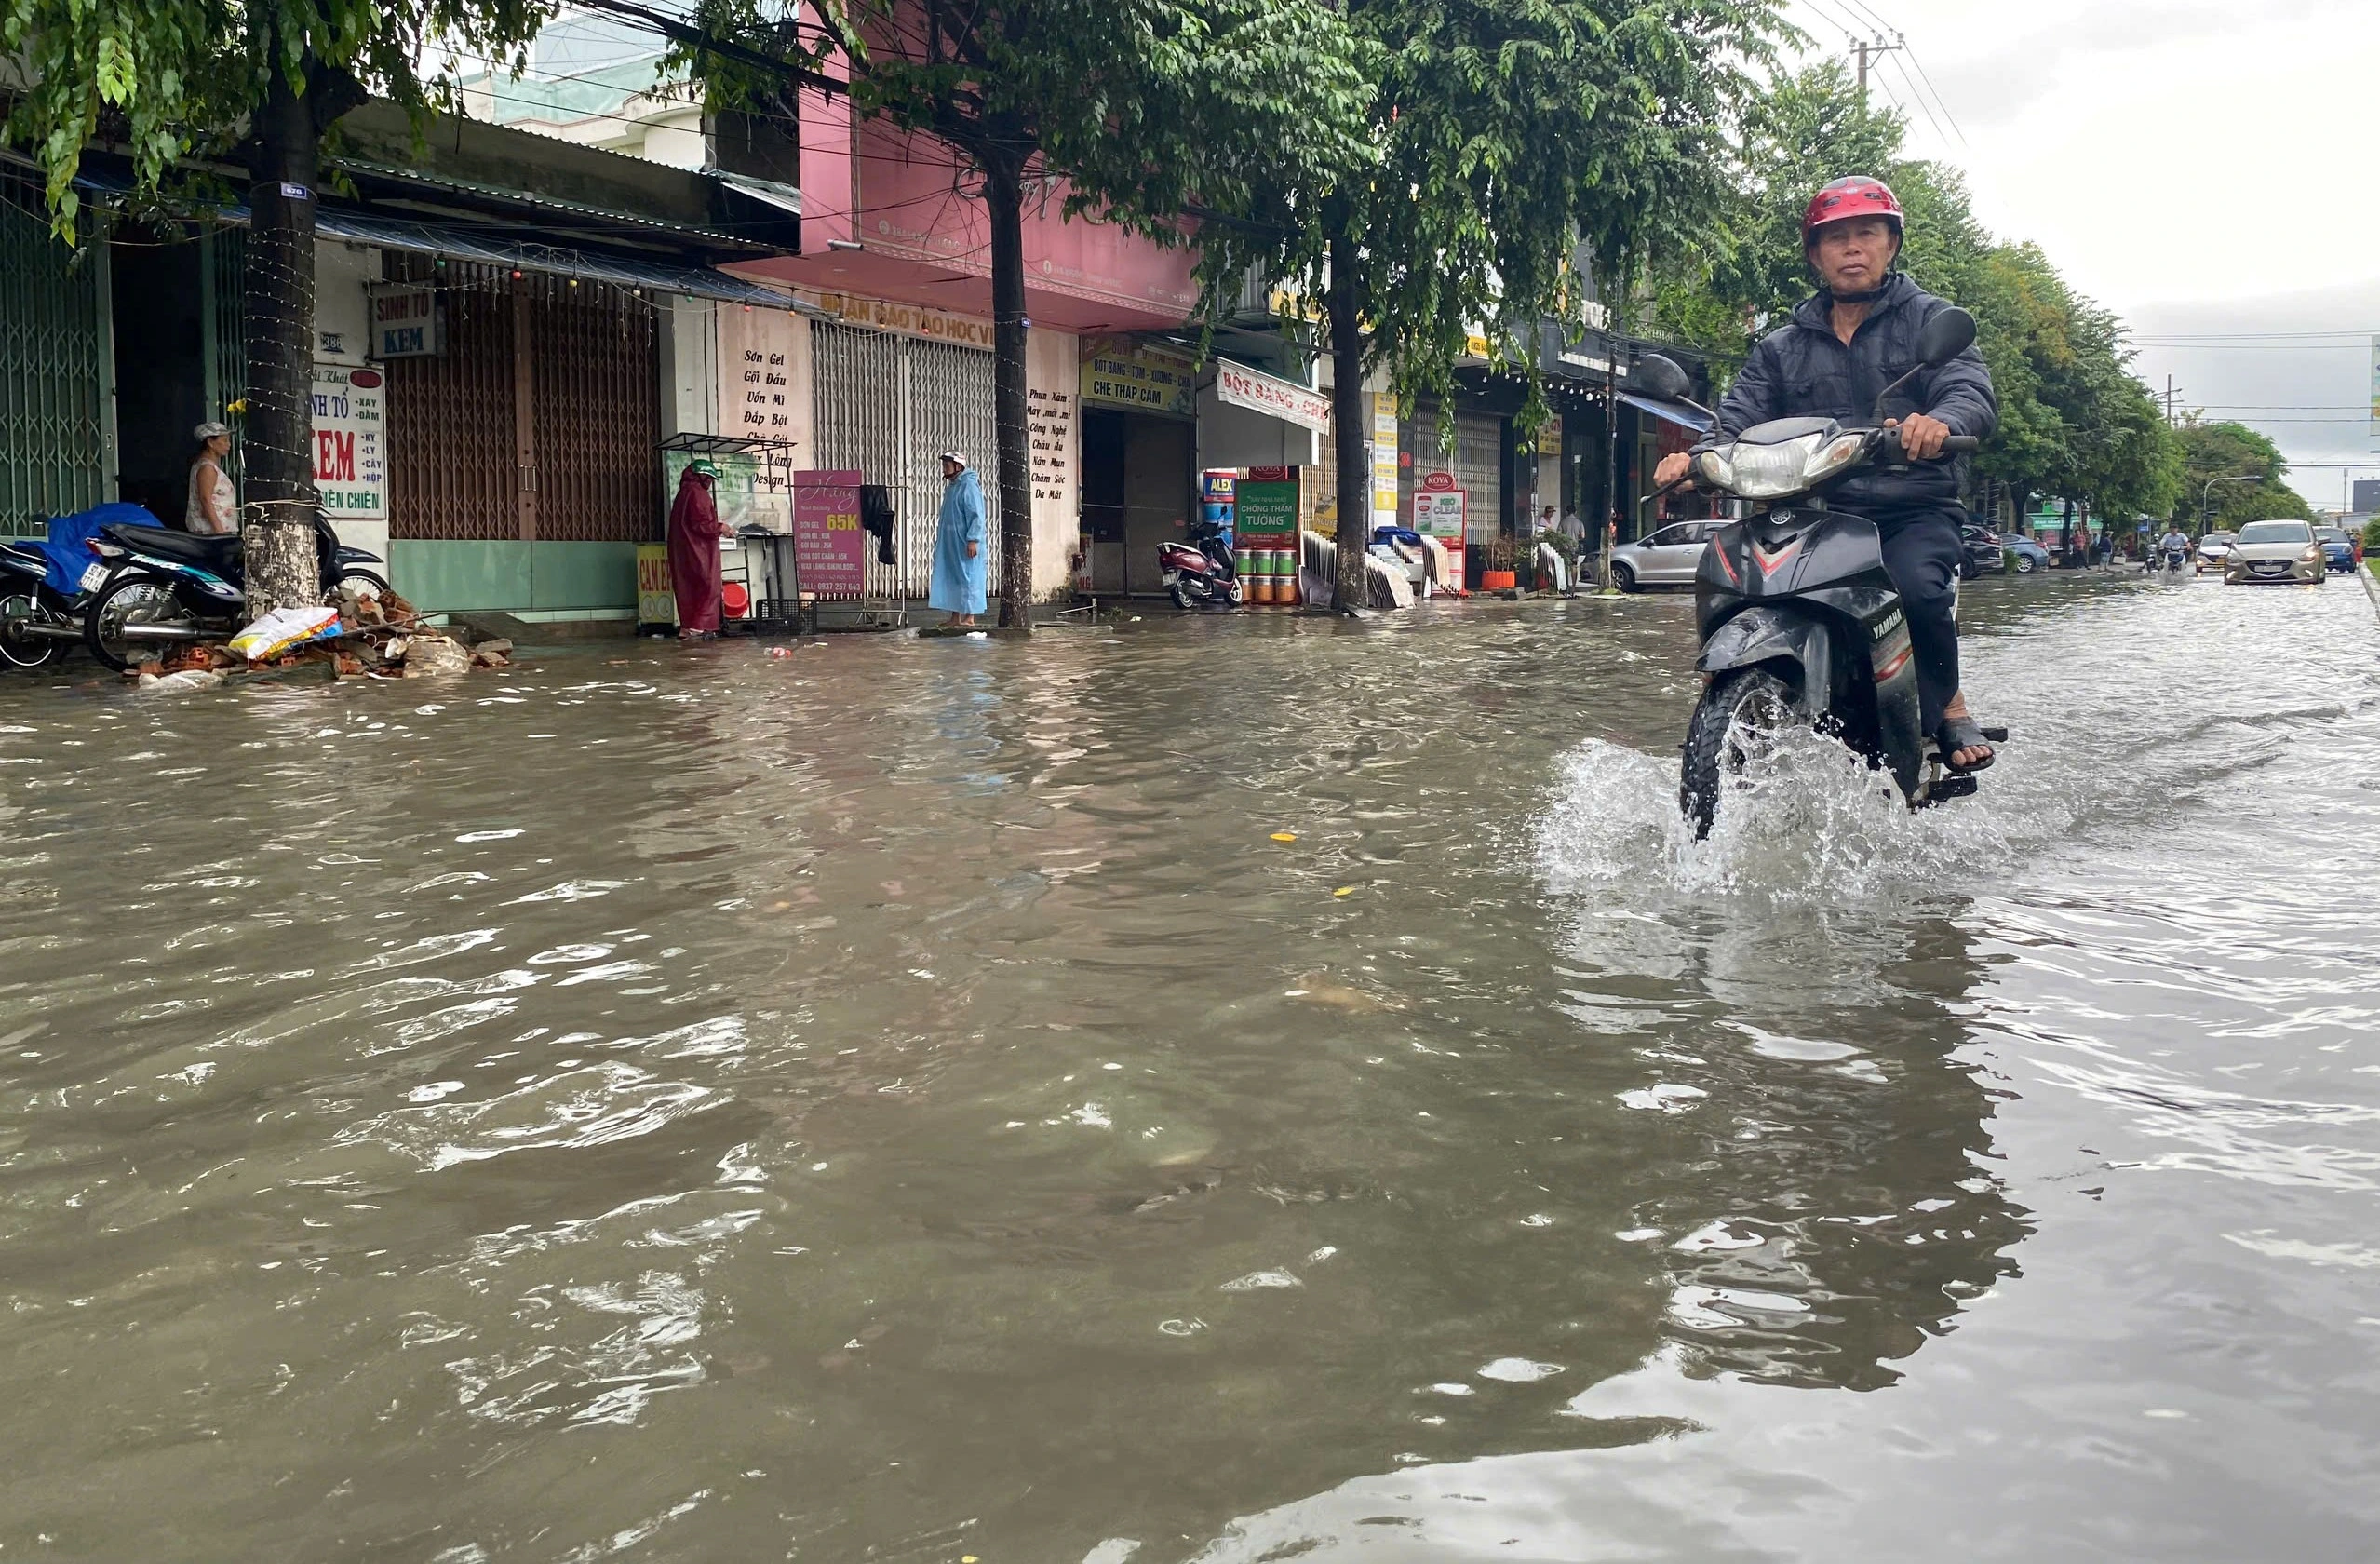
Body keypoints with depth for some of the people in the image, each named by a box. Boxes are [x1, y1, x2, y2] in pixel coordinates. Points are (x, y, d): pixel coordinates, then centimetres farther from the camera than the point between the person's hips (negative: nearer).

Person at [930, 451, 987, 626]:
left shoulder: (969, 486, -12)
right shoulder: (951, 487, 17)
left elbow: (976, 516, -18)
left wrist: (973, 540, -24)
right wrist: (940, 539, 22)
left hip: (965, 545, -10)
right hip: (951, 544, 10)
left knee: (968, 578, -6)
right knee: (951, 579, 9)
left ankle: (969, 617, -5)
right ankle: (955, 617, 13)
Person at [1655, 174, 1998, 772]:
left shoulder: (1928, 318, 11)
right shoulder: (1783, 347, 20)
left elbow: (1972, 391, -6)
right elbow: (1740, 418, 6)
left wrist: (1939, 421, -32)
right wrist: (1696, 457, -18)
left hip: (1914, 511, -3)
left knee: (1917, 588, -34)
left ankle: (1949, 707, -9)